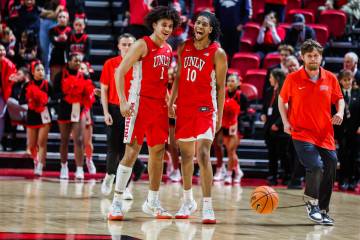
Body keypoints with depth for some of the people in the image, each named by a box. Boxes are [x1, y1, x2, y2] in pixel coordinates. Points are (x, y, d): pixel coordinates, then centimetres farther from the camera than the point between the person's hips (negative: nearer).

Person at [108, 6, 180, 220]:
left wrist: (168, 101, 16)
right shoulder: (143, 45, -9)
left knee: (158, 151, 8)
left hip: (159, 105, 7)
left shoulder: (168, 50, 13)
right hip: (140, 102, -7)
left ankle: (153, 202, 18)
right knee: (132, 151, -9)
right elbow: (120, 72, -12)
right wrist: (123, 101, -18)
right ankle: (117, 203, -5)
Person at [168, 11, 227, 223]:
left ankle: (208, 206, -15)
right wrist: (171, 102, 12)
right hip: (184, 107, 5)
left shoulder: (217, 53, -7)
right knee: (186, 154, 13)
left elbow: (221, 86, -5)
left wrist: (220, 115, -8)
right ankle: (188, 201, 27)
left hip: (205, 109, -5)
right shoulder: (184, 48, 7)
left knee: (203, 155, -15)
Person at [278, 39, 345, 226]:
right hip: (302, 133, -4)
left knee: (330, 171, 6)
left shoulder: (330, 79, 3)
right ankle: (311, 203, -2)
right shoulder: (292, 79, -3)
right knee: (316, 166, -23)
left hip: (325, 136, 4)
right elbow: (282, 100, 10)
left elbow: (339, 99, 15)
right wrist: (286, 121, -1)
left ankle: (323, 211, 24)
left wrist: (340, 113, -6)